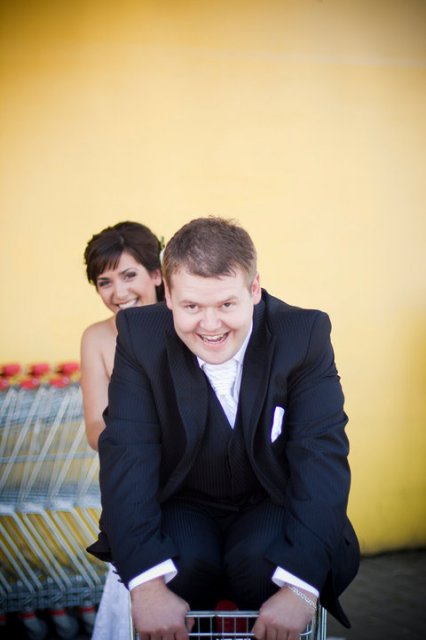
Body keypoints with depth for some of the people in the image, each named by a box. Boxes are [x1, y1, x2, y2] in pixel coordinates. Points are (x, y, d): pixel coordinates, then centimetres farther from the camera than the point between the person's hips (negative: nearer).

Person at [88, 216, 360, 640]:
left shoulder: (304, 335, -16)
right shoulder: (141, 336, -13)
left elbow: (321, 457, -22)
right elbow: (127, 454, -21)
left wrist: (300, 588, -37)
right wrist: (147, 585, -36)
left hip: (270, 505, 0)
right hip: (182, 506, 0)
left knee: (262, 562, -32)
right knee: (183, 561, -31)